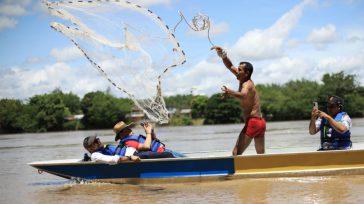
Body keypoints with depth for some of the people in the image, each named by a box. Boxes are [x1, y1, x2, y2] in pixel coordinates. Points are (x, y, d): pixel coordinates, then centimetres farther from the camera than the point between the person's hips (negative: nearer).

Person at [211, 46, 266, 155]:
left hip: (253, 122, -10)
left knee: (236, 153, -13)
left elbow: (244, 95, -37)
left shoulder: (247, 84, -12)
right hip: (261, 122, 10)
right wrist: (223, 56, 7)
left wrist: (231, 93, -56)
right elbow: (230, 66, 23)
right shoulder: (244, 81, 15)